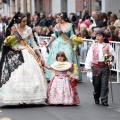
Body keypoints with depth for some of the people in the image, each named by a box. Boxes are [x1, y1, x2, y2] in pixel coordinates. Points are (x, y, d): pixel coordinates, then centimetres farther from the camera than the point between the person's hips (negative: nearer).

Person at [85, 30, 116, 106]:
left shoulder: (108, 46, 3)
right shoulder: (93, 46, 5)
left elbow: (113, 55, 7)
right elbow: (89, 57, 3)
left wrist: (111, 63, -7)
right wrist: (88, 68, -2)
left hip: (105, 67, -1)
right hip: (96, 67, 1)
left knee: (104, 85, -5)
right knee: (96, 84, 9)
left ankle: (104, 101, -2)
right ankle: (96, 98, 31)